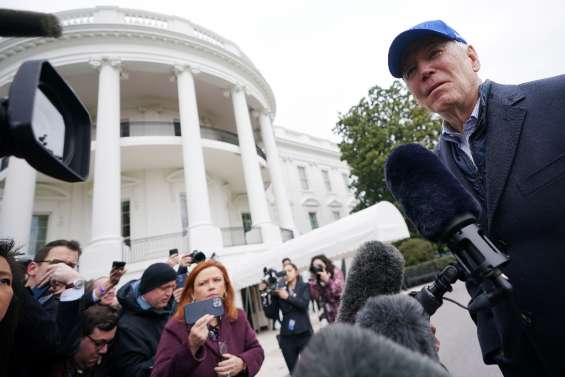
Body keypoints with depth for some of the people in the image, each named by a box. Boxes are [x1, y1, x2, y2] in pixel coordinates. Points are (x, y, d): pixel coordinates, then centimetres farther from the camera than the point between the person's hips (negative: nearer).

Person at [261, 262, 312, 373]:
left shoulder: (304, 287, 5)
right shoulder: (279, 291, 5)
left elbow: (304, 303, -12)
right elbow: (271, 314, 1)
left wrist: (287, 296, -17)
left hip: (304, 334, -1)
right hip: (287, 337, 2)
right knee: (293, 372, 8)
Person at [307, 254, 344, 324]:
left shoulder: (336, 272, -3)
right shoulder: (317, 280, 4)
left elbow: (340, 289, -11)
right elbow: (315, 297, -3)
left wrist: (327, 280, -19)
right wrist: (313, 282, -11)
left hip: (340, 309, -3)